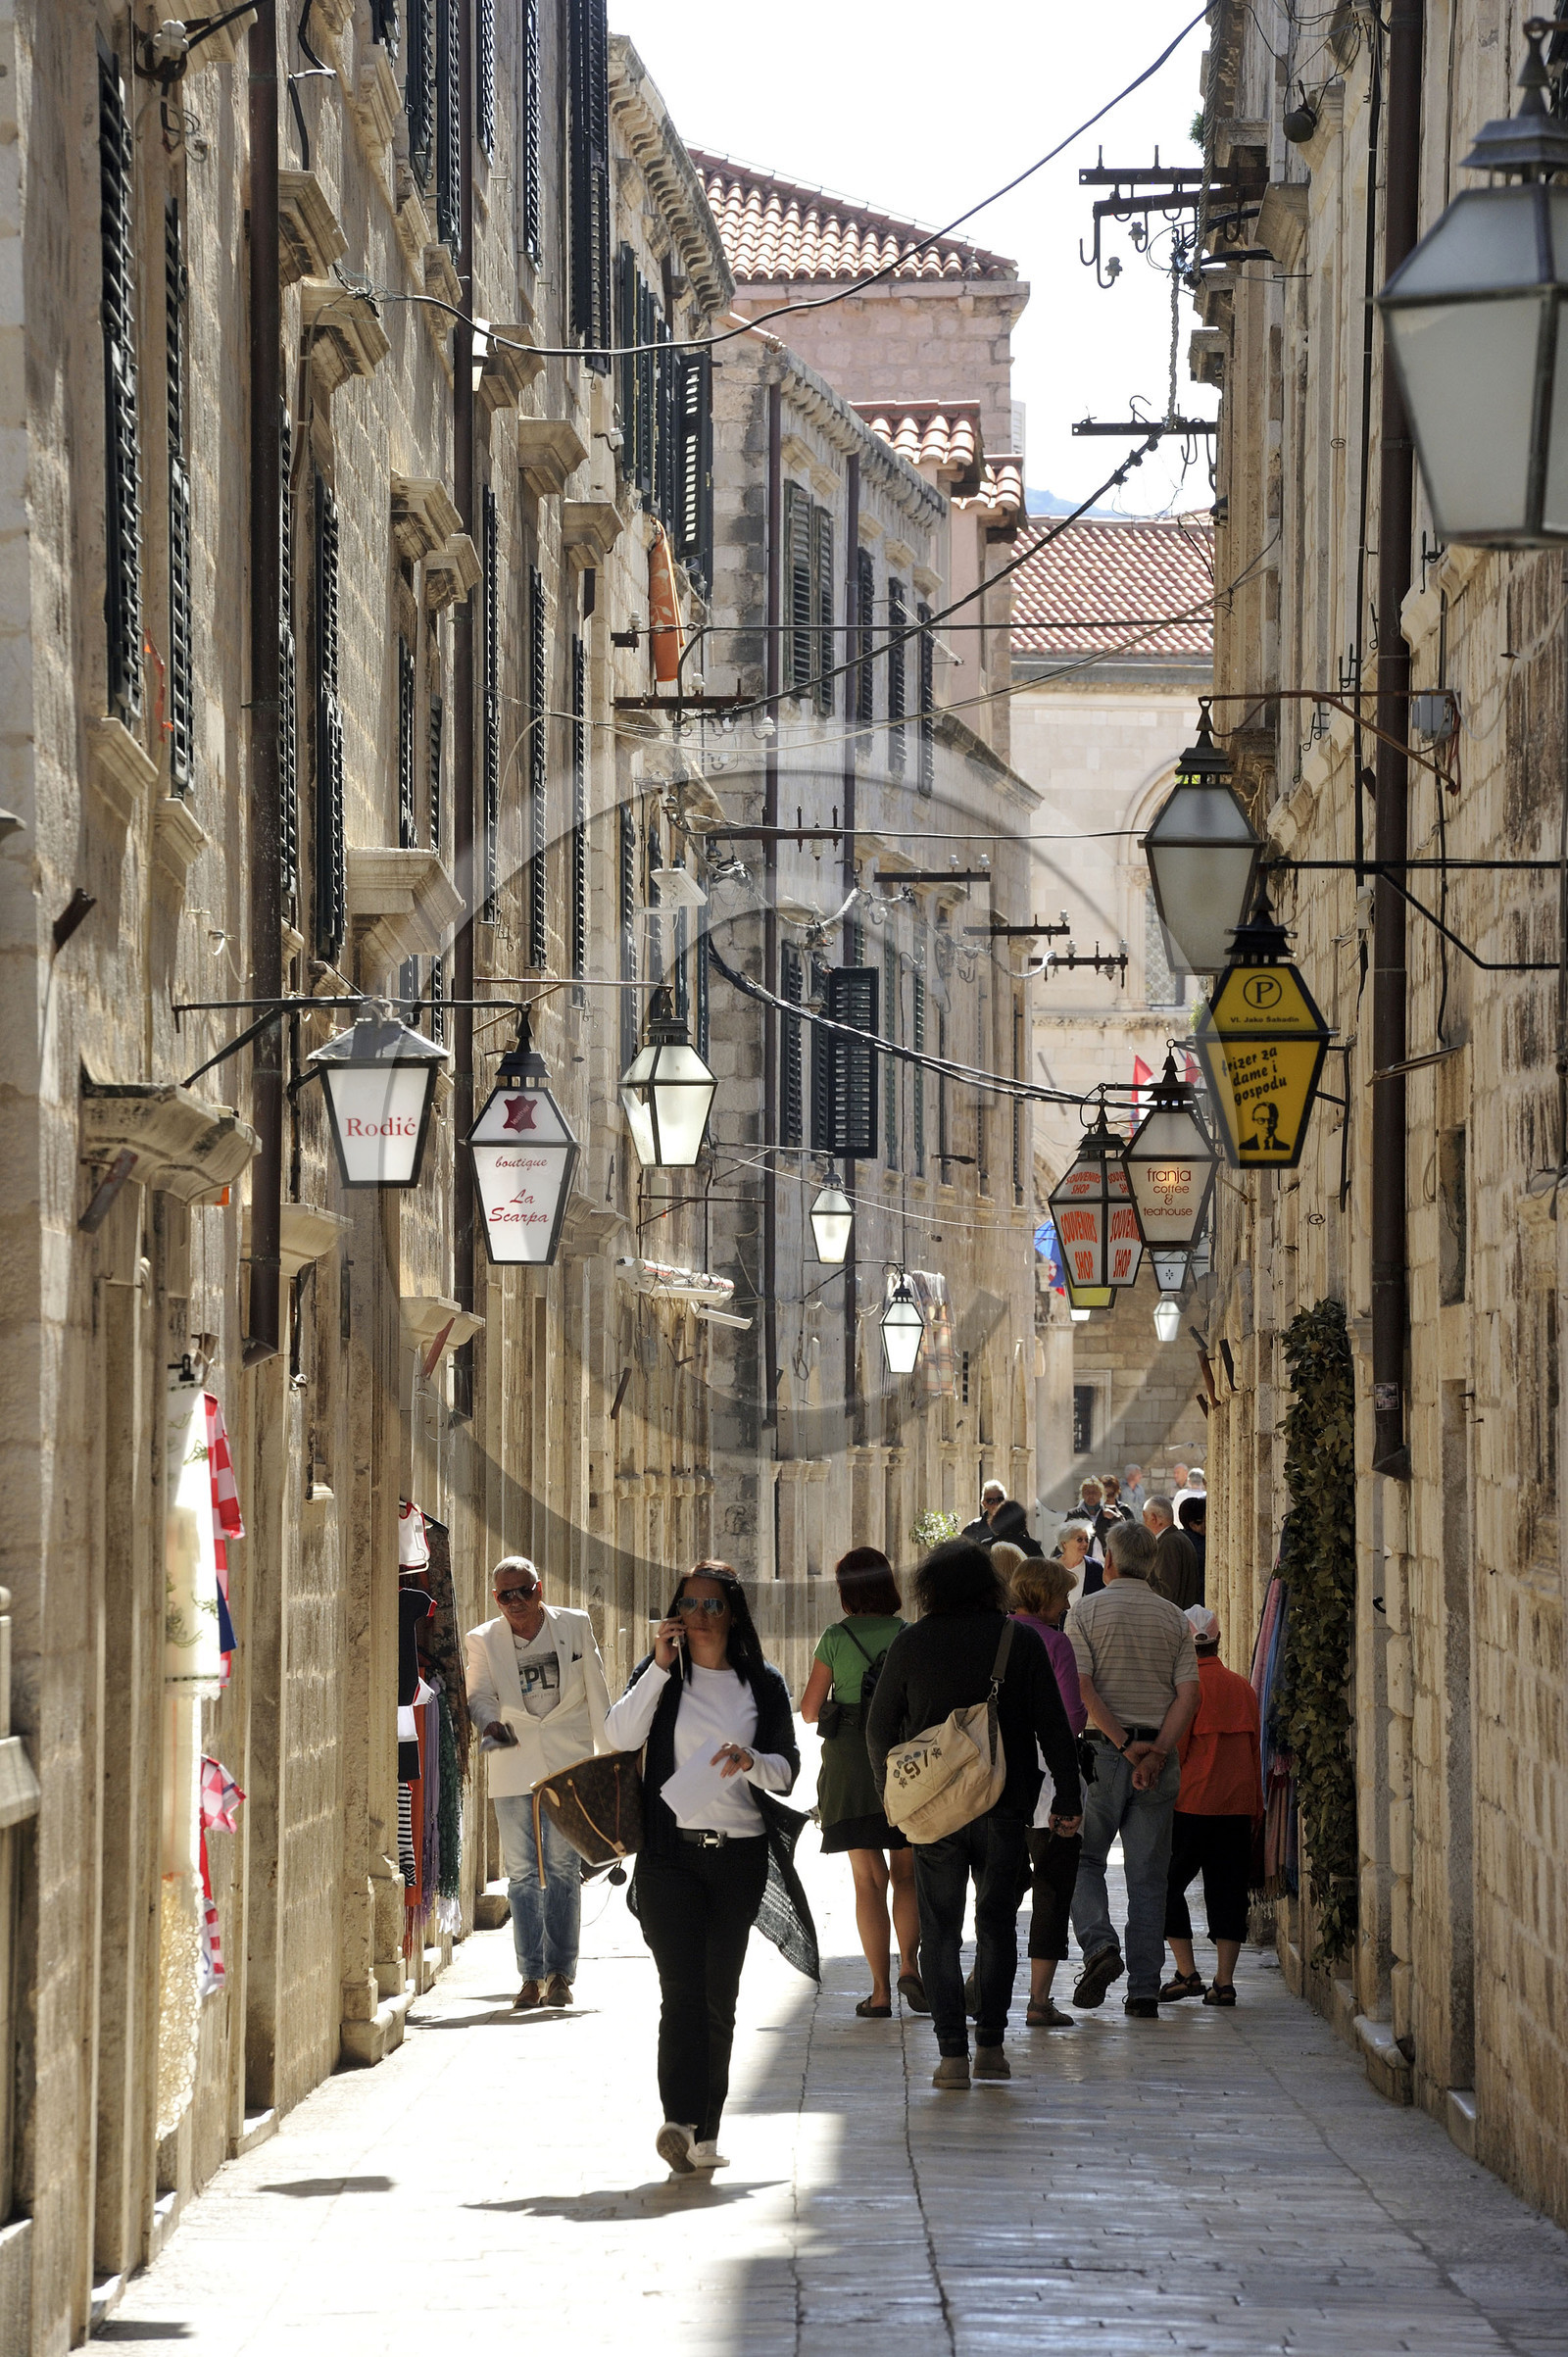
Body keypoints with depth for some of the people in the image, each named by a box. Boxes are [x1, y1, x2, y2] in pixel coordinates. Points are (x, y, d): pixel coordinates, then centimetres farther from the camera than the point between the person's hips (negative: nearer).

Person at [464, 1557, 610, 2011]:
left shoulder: (575, 1627, 5)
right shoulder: (483, 1641, 6)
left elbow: (596, 1695, 8)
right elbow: (479, 1693, 2)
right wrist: (489, 1722, -21)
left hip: (568, 1765, -1)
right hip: (514, 1768, 1)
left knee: (563, 1869, -1)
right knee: (522, 1873, 0)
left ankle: (560, 1973, 4)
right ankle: (531, 1977, 5)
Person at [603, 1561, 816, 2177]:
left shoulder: (762, 1684, 9)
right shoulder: (662, 1676, 7)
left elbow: (787, 1771, 4)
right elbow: (620, 1735, -9)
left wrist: (751, 1761, -17)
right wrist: (659, 1666, -14)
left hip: (740, 1854, 2)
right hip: (671, 1850, -2)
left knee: (719, 1997, 6)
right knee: (682, 1987, -16)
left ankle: (704, 2134, 14)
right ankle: (680, 2122, -27)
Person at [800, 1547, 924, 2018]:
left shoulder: (835, 1639, -4)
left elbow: (809, 1710, 1)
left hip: (850, 1763, -1)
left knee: (869, 1877, 3)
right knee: (907, 1873, 12)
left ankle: (880, 1990, -1)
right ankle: (909, 1964, -9)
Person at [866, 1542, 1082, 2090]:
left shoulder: (910, 1644, -1)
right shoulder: (1020, 1640, -1)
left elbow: (880, 1729, 5)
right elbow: (1053, 1726, -2)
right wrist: (1067, 1799, 4)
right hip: (1004, 1807, 0)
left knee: (940, 1930, 5)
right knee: (997, 1923, 13)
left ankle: (952, 2052, -3)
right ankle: (990, 2043, 10)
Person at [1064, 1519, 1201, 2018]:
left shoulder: (1086, 1612, -1)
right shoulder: (1173, 1619, 8)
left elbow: (1081, 1686, -12)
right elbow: (1188, 1694, -3)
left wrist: (1124, 1743, -11)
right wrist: (1156, 1754, -9)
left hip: (1103, 1751, -2)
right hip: (1158, 1756, 2)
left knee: (1084, 1859, 11)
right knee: (1147, 1874, 5)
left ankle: (1099, 1944, -14)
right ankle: (1144, 1990, 2)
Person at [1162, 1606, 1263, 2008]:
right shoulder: (1243, 1688, 9)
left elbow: (1174, 1749, -9)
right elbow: (1254, 1749, 14)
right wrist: (1256, 1808, 21)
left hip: (1190, 1804, -5)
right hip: (1237, 1806, 5)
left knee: (1168, 1885, 7)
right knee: (1227, 1891, 6)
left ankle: (1187, 1972, 0)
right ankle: (1224, 1980, 0)